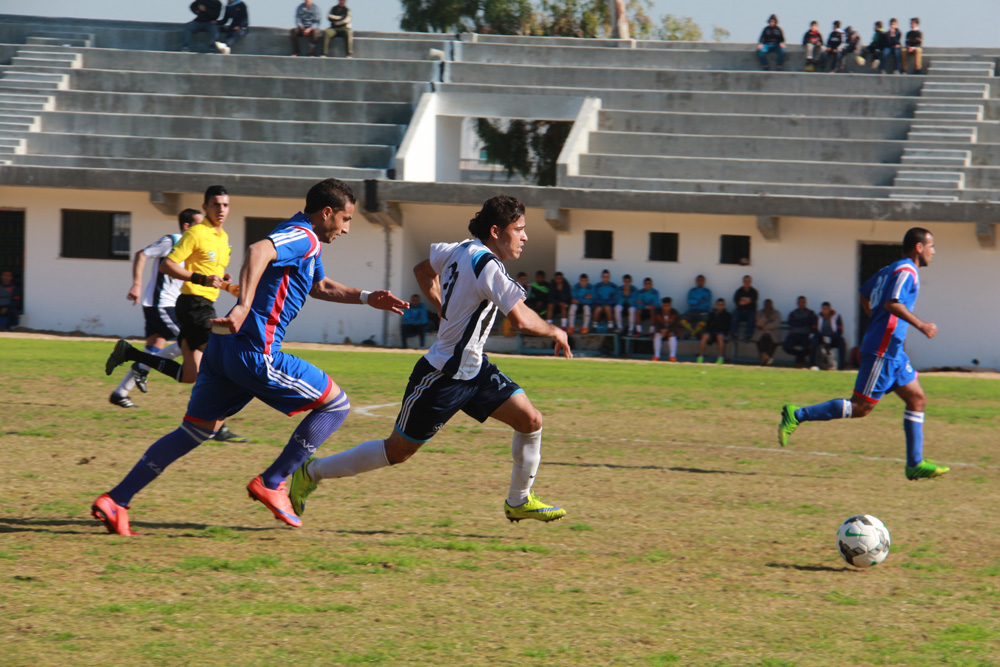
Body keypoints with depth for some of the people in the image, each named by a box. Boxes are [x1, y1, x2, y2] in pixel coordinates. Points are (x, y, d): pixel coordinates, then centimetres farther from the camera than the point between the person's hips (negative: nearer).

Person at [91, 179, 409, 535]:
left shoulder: (304, 240, 24)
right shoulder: (304, 238, -8)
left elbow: (320, 287, 42)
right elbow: (258, 250, -29)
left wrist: (366, 298, 33)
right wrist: (243, 307, -40)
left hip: (224, 347, 10)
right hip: (255, 352, -10)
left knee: (194, 432, 13)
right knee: (336, 404, 3)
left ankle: (115, 501, 5)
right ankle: (271, 483, 0)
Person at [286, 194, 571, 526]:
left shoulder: (460, 251, 3)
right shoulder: (488, 266, -24)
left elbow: (423, 269, 23)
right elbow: (521, 320, -31)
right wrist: (555, 331, -13)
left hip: (474, 369, 9)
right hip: (443, 376, -9)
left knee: (530, 420, 1)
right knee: (398, 451, 4)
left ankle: (518, 501, 15)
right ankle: (312, 472, 17)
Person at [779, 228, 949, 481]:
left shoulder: (891, 269, 18)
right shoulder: (906, 271, -11)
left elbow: (865, 296, 25)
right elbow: (892, 303, -26)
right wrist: (920, 325, -22)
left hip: (892, 351, 10)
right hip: (883, 350, -10)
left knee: (917, 400, 8)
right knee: (860, 407, -9)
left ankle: (915, 464, 7)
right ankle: (796, 415, -7)